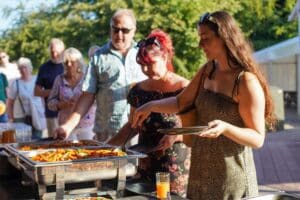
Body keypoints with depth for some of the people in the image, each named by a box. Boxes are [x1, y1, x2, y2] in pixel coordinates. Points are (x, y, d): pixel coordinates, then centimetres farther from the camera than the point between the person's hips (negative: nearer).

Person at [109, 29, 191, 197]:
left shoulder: (184, 89, -8)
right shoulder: (139, 90, 7)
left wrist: (176, 136, -21)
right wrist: (108, 145, 4)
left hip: (175, 164, -4)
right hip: (145, 162, 4)